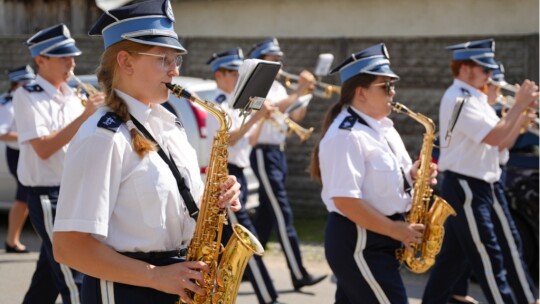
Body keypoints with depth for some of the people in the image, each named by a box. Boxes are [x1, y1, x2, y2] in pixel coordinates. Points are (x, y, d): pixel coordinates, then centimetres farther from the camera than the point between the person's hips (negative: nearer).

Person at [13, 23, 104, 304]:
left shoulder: (71, 96, 12)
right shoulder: (27, 96, -11)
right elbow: (43, 148, -20)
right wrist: (84, 116, -22)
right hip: (48, 197, -7)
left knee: (48, 276, 15)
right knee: (73, 279, -8)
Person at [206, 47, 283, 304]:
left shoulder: (233, 104, 17)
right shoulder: (219, 104, -11)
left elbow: (245, 142, 16)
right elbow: (226, 140, -21)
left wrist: (262, 118, 6)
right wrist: (254, 118, -22)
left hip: (236, 175, 10)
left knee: (226, 240, 13)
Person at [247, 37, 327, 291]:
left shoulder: (278, 87, 16)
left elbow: (296, 116, 16)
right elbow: (273, 108, -27)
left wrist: (307, 93, 2)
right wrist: (298, 92, -29)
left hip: (278, 153, 9)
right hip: (264, 154, -9)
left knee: (267, 213, 12)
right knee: (283, 214, -11)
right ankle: (299, 275, -13)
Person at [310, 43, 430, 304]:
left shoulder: (382, 127, 11)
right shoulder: (346, 135, -20)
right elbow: (344, 199, -25)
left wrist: (412, 173, 0)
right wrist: (395, 230, -21)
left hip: (378, 238, 10)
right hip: (357, 241, -10)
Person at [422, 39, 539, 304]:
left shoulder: (474, 98, 15)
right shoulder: (459, 99, -16)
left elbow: (500, 144, 15)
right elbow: (494, 137, -25)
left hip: (483, 187, 9)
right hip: (465, 189, -9)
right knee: (488, 259, -5)